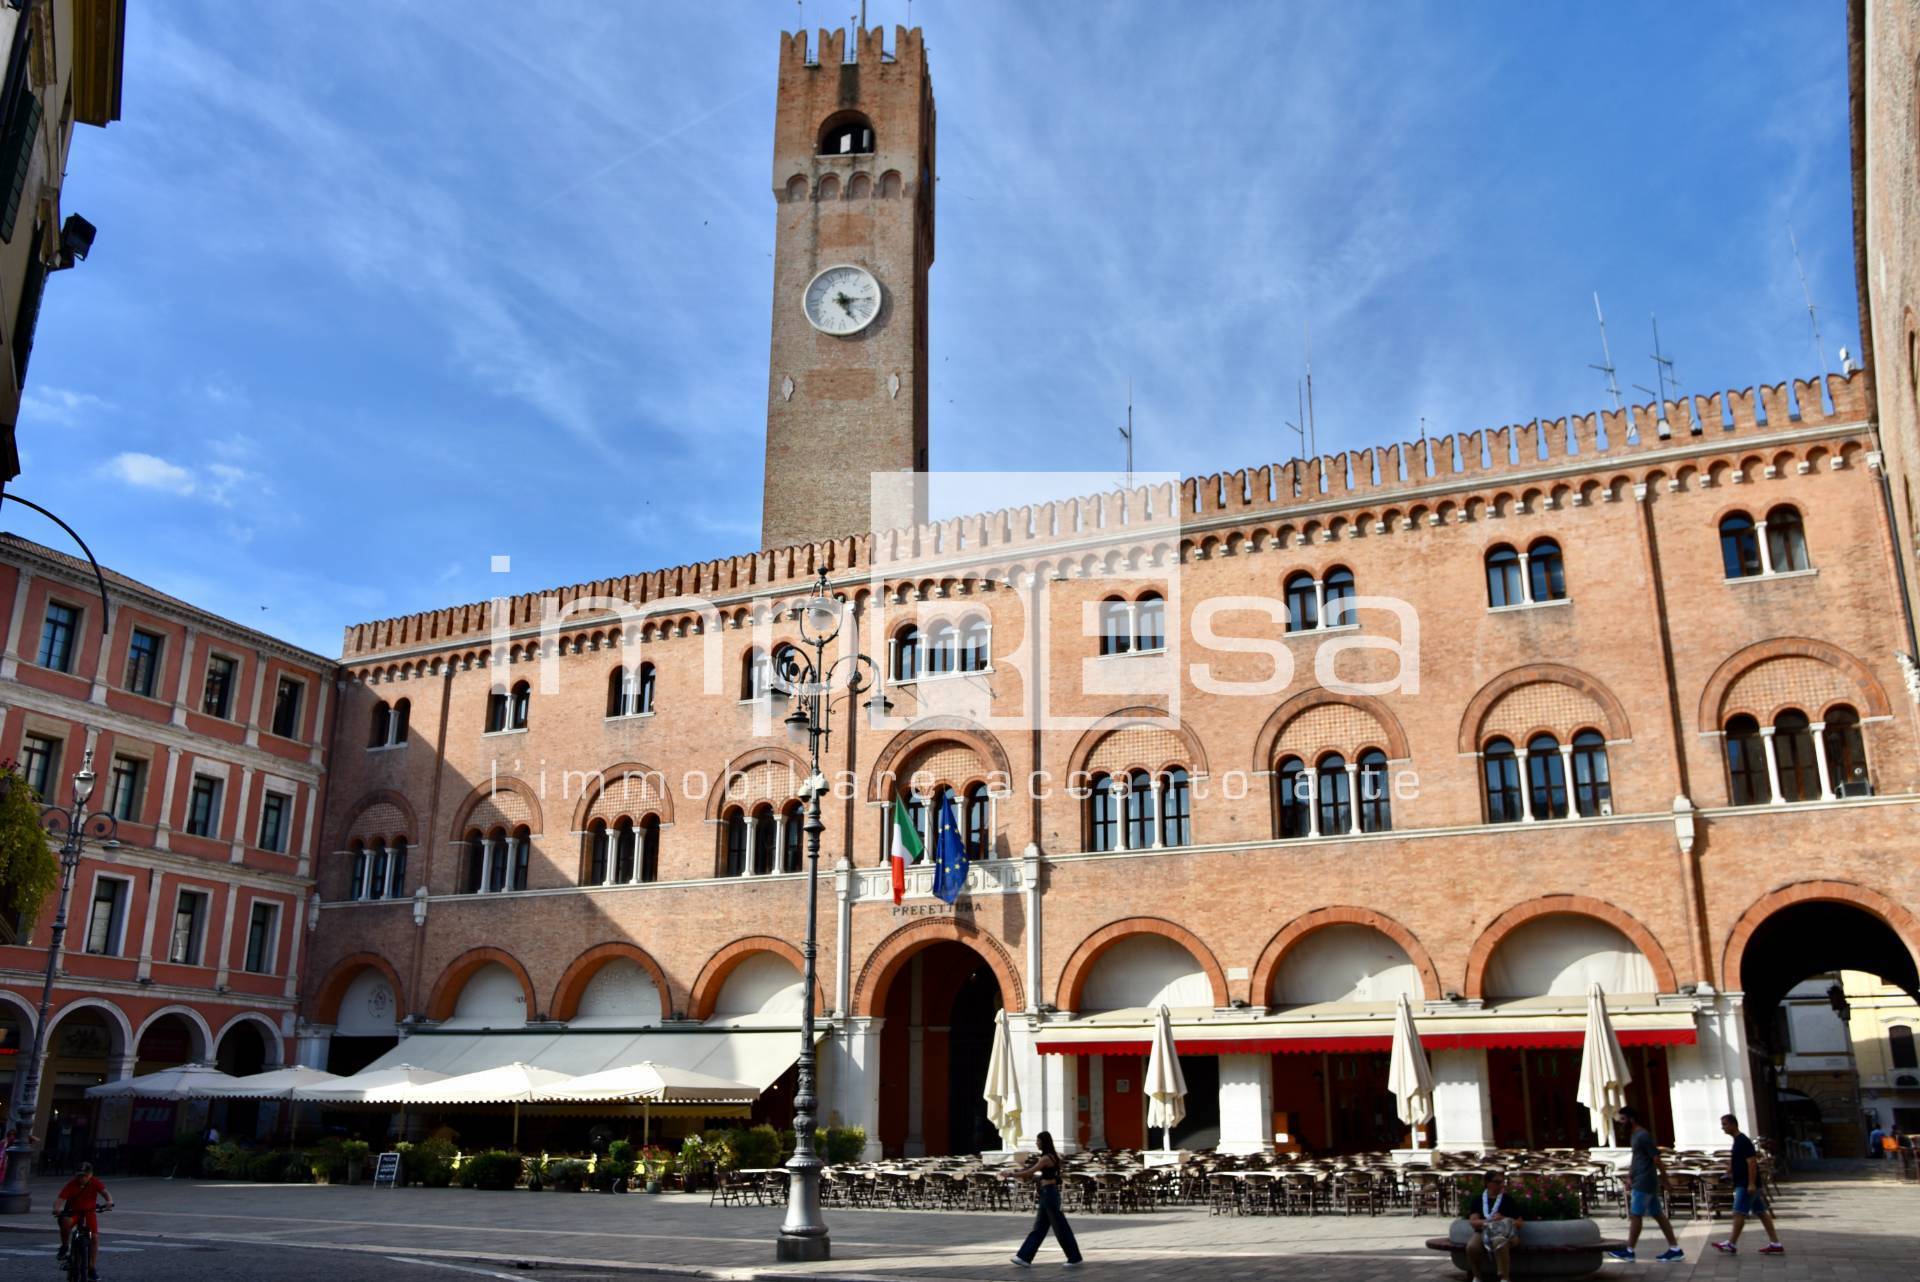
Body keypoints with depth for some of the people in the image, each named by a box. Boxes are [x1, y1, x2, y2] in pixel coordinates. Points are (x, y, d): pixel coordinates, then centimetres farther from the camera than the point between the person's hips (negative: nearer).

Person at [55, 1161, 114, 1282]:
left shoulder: (95, 1183, -12)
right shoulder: (70, 1185, -14)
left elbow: (105, 1192, -25)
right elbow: (60, 1199, -22)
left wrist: (109, 1200, -46)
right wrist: (57, 1208, -45)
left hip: (89, 1213, 1)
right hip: (73, 1212, -1)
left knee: (94, 1237, -13)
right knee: (65, 1222, -37)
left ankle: (92, 1268, -2)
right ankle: (64, 1247, -9)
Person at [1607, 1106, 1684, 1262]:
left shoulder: (1643, 1136, -16)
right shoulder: (1635, 1136, 15)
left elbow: (1656, 1158, -18)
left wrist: (1664, 1177, -16)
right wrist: (1629, 1177, 17)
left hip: (1643, 1183, -10)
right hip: (1640, 1182, 10)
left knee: (1635, 1215, -3)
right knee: (1658, 1215, 9)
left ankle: (1629, 1251, 2)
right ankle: (1675, 1249, 11)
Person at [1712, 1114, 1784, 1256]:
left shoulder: (1743, 1142, -16)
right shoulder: (1738, 1141, 15)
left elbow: (1752, 1162, -21)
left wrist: (1751, 1184, -24)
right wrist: (1731, 1167, 12)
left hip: (1746, 1184, -10)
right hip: (1743, 1184, 10)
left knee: (1739, 1213, -5)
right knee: (1761, 1212, 10)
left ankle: (1731, 1244, -1)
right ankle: (1775, 1244, 12)